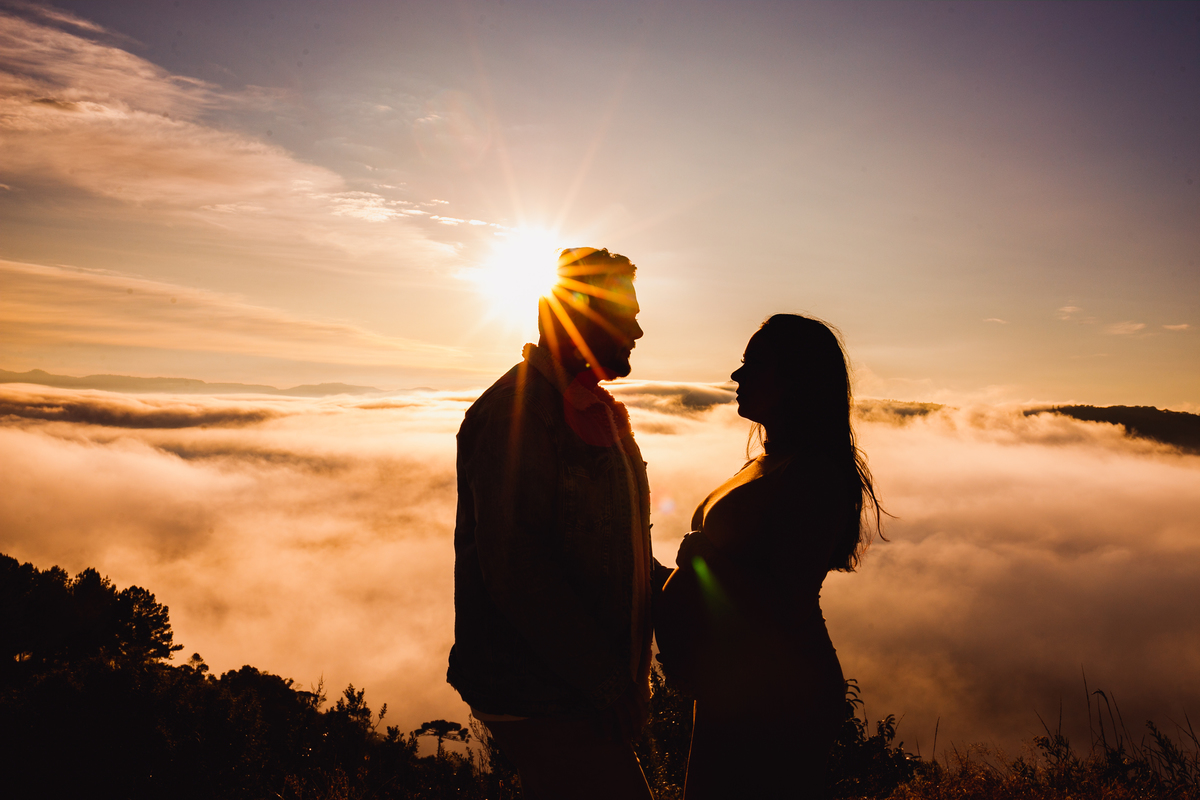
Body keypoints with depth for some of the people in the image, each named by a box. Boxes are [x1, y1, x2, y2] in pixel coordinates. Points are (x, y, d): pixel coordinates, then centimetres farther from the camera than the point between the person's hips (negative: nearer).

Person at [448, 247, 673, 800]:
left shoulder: (593, 410, 14)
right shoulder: (512, 410, -17)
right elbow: (514, 566, -23)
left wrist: (668, 586, 3)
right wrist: (603, 677, -20)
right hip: (541, 701, -9)